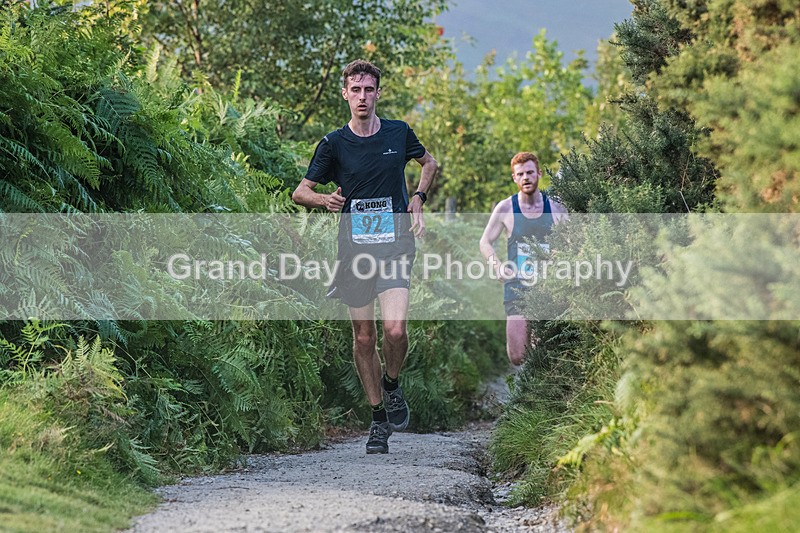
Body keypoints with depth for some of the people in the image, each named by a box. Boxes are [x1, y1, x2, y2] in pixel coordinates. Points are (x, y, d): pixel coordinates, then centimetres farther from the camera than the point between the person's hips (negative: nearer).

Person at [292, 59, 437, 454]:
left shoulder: (399, 133, 5)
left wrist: (418, 198, 9)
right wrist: (325, 200, -16)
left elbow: (429, 163, 25)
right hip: (354, 244, 1)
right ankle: (379, 418, 18)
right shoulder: (333, 144, 2)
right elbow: (300, 192, 5)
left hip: (394, 242, -1)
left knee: (395, 329, -18)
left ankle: (391, 384, 13)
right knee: (363, 337, 4)